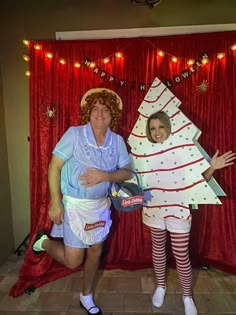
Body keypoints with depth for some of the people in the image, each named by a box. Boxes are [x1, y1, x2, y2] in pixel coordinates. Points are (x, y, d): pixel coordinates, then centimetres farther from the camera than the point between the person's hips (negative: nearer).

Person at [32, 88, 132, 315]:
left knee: (96, 251, 17)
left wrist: (105, 176, -22)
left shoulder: (117, 141, -3)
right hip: (74, 204, -4)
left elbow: (126, 173, -2)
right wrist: (56, 203, -15)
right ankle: (44, 241, 34)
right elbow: (54, 166, -13)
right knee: (73, 260, 4)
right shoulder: (74, 134, -15)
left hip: (101, 205, 5)